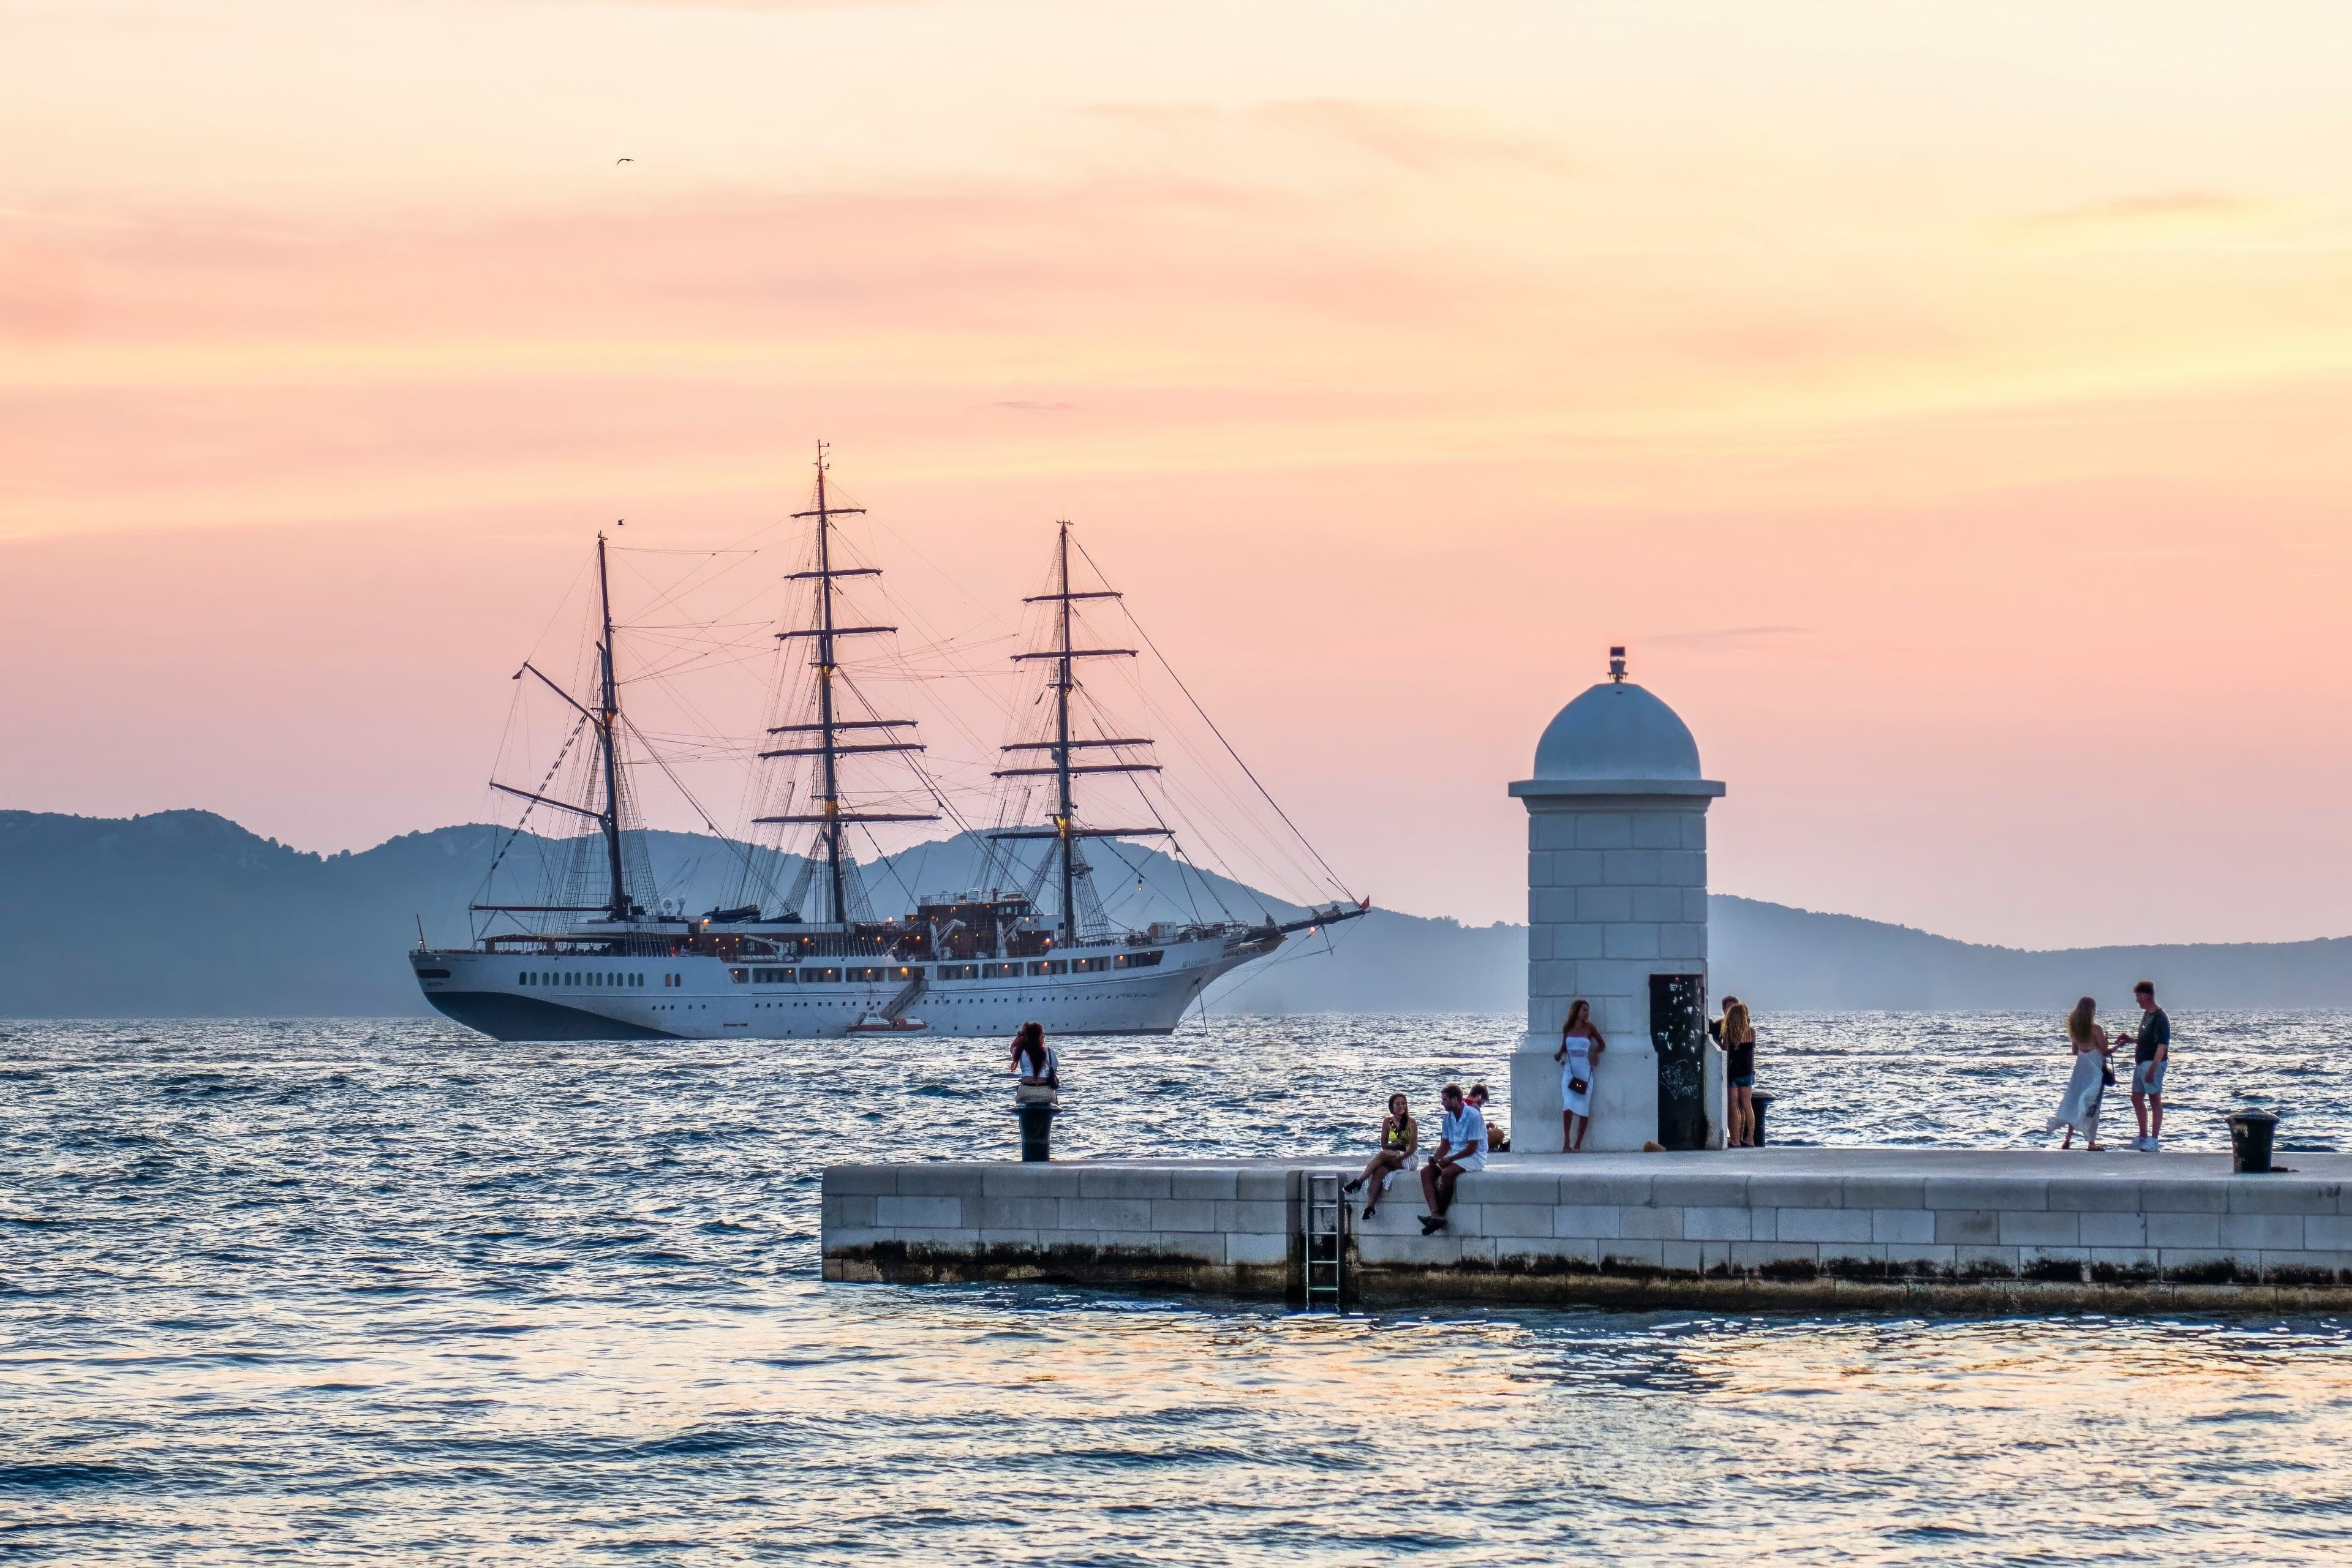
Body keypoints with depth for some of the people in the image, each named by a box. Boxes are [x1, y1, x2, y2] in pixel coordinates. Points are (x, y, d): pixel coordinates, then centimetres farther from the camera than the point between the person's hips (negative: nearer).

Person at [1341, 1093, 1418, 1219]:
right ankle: (1370, 1206, -41)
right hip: (1393, 1156, 4)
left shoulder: (1411, 1122, -6)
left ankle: (1358, 1182, -33)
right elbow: (1384, 1144, 8)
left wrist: (1400, 1157, -22)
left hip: (1409, 1157, -4)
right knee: (1379, 1171, -29)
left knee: (1383, 1155, -33)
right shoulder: (1387, 1122, 7)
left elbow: (1414, 1146, -11)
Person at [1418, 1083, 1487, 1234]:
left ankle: (1440, 1214, -23)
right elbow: (1445, 1145, 12)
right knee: (1426, 1171, -15)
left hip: (1474, 1158, -8)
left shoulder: (1473, 1116, -15)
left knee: (1447, 1173, -35)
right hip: (1454, 1156, 8)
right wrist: (1436, 1158, -9)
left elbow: (1472, 1149, -18)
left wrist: (1450, 1159, -21)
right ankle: (1435, 1214, -30)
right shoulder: (1449, 1117, 9)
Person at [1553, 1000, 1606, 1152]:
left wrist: (1594, 1053, -5)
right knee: (1568, 1105, -16)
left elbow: (1602, 1045, 13)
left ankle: (1578, 1144, 7)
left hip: (1584, 1073, 0)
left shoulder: (1589, 1028, 4)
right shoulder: (1567, 1028, 7)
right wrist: (1559, 1055, -1)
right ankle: (1566, 1141, -14)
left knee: (1584, 1109, -1)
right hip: (1569, 1072, 0)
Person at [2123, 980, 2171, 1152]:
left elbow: (2162, 1046, -21)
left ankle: (2154, 1141, -1)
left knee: (2155, 1100, -4)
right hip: (2141, 1063, 10)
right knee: (2137, 1099, 15)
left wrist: (2152, 1069, -26)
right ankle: (2143, 1137, 25)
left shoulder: (2160, 1018, -16)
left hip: (2153, 1063, -10)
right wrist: (2130, 1040, 11)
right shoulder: (2146, 1015, 13)